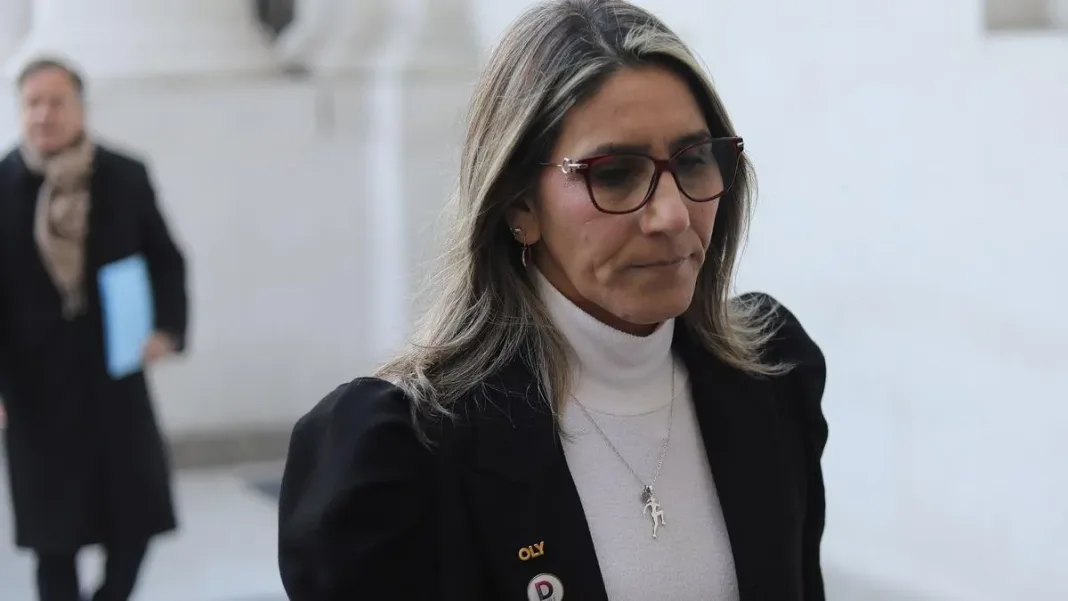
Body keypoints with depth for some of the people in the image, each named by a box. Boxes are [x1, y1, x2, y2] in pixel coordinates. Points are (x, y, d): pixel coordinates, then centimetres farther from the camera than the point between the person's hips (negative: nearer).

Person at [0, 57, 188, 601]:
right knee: (53, 535, 5)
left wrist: (168, 328, -8)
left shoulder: (126, 178, 1)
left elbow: (166, 261, 8)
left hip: (113, 374, 2)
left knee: (136, 521, 5)